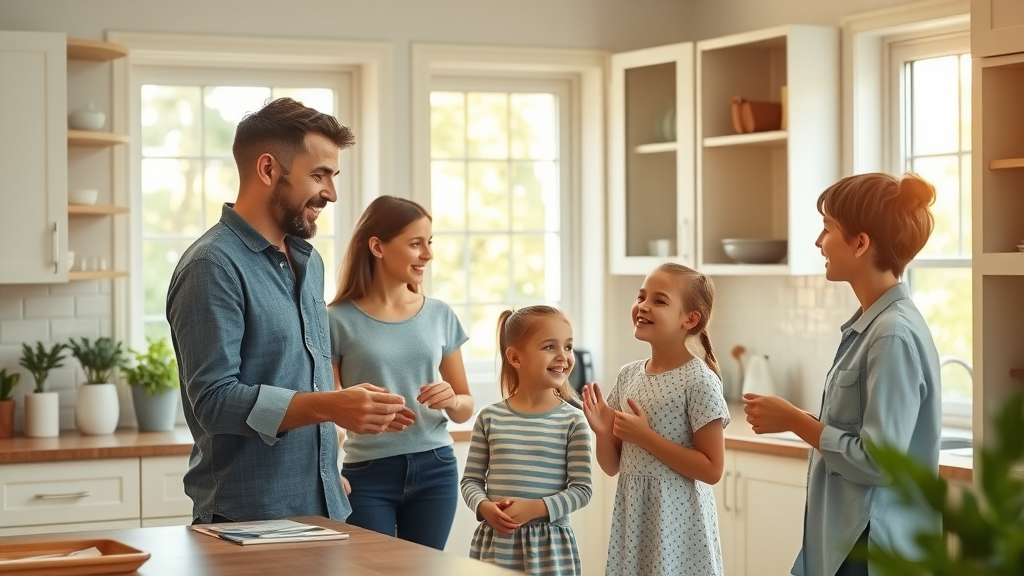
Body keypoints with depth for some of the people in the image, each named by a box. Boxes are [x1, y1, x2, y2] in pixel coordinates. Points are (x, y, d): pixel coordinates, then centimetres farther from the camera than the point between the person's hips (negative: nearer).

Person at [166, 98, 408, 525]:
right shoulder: (213, 267, -14)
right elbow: (213, 400, -22)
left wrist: (332, 473, 14)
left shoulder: (308, 261, 14)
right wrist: (329, 406, -30)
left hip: (321, 510, 8)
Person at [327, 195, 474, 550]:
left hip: (435, 470, 3)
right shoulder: (340, 320, -5)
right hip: (368, 474, -3)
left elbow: (465, 408, 13)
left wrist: (451, 401, -9)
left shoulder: (439, 316, 6)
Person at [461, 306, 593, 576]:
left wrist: (535, 508, -17)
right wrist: (484, 507, -13)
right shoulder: (490, 418, 1)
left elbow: (582, 488, -6)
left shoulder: (572, 420, -4)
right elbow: (471, 480, 6)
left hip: (550, 544, -1)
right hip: (496, 541, 2)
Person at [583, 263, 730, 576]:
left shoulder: (698, 380, -13)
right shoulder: (628, 375, 5)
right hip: (633, 516, 6)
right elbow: (612, 466, 11)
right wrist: (603, 432, -9)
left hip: (677, 520, -6)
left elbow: (712, 470, -16)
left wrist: (645, 437, -18)